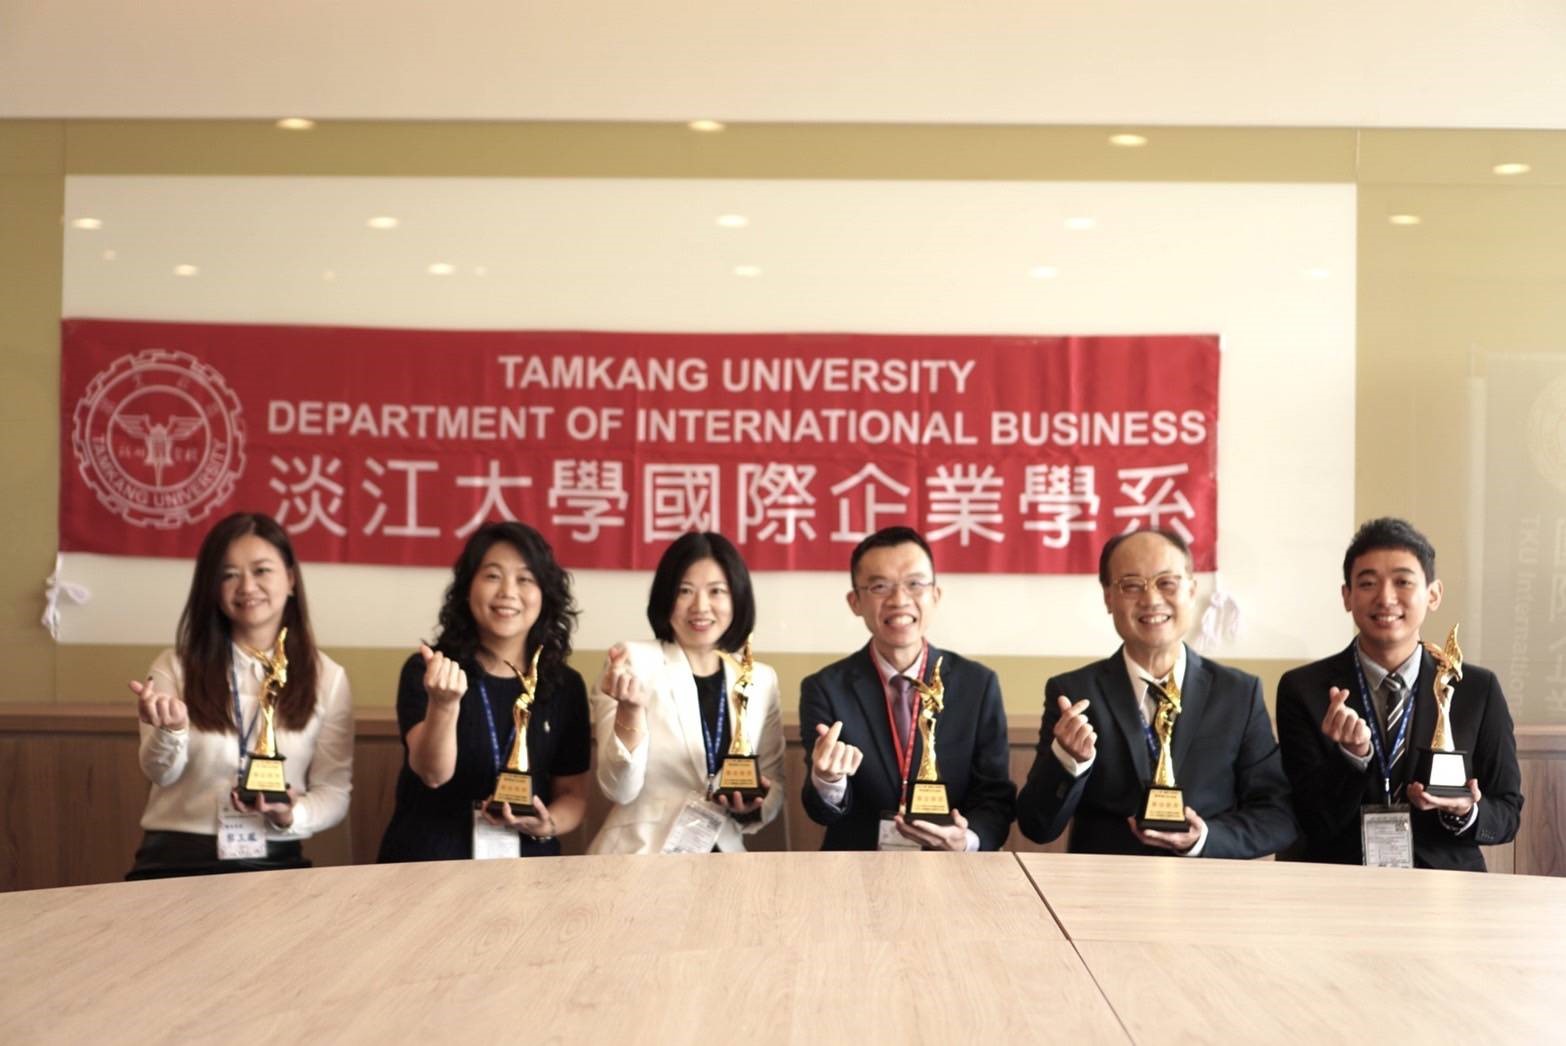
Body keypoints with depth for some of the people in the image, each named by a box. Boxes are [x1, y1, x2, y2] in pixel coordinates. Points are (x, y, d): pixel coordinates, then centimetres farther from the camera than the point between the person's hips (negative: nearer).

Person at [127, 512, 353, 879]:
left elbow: (334, 792, 4)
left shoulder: (327, 678, 6)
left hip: (275, 861, 1)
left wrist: (291, 817, -16)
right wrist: (172, 730, -21)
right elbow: (162, 775, -1)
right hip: (177, 858, -1)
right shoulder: (175, 667, 7)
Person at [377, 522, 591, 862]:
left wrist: (547, 826, -8)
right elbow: (433, 773, -13)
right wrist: (444, 704, -29)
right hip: (428, 864, -2)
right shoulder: (424, 670, 0)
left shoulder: (565, 686, 6)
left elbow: (572, 794, 12)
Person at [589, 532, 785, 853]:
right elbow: (620, 790, -6)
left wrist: (753, 806, -4)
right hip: (640, 859, -3)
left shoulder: (761, 680, 7)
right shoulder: (632, 663, -3)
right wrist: (630, 710, -20)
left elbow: (774, 786, 15)